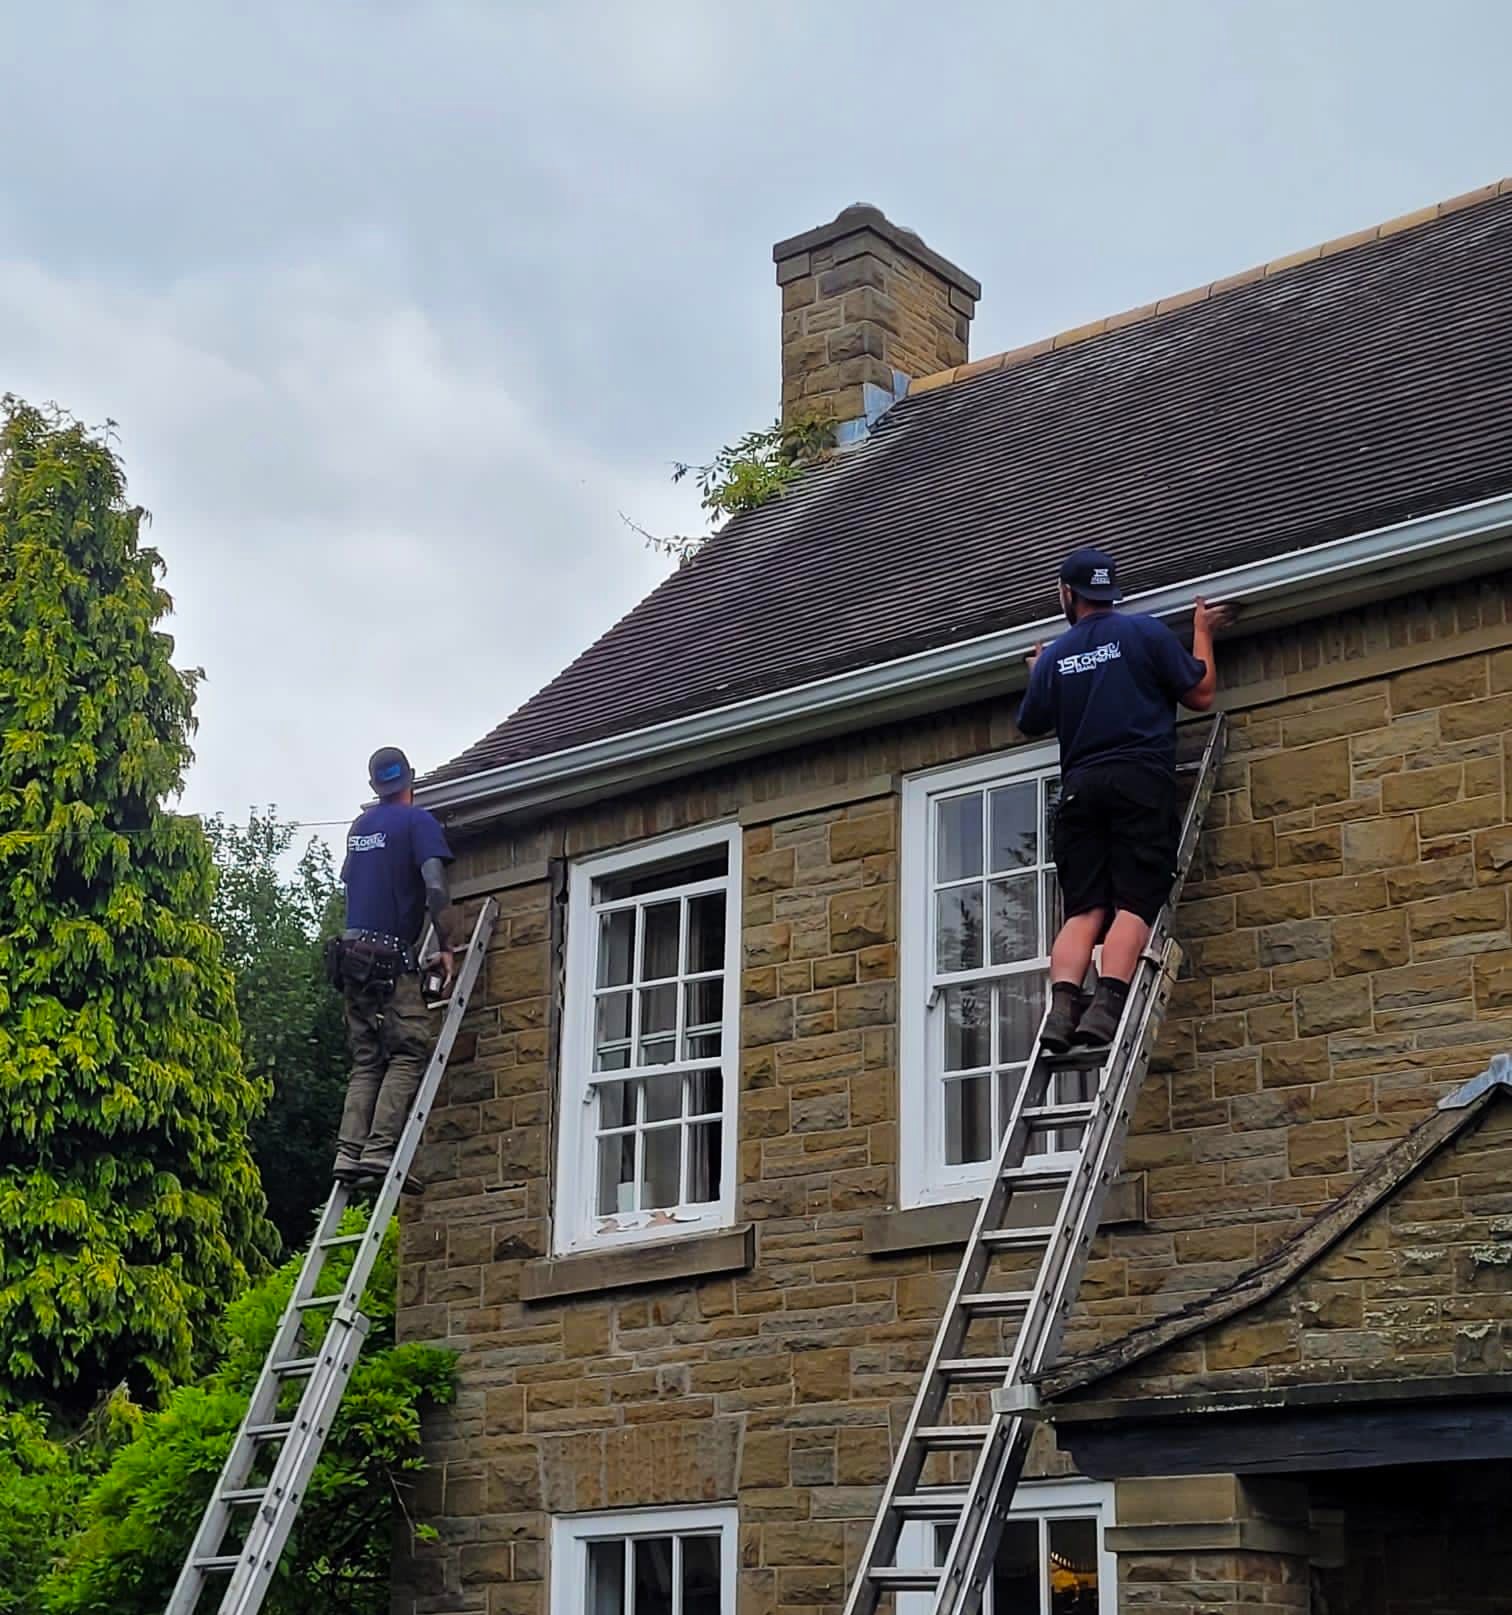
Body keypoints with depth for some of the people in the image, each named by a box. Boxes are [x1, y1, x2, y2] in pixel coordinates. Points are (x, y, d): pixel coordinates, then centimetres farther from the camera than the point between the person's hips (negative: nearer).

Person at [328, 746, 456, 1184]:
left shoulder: (359, 826, 17)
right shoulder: (418, 821, -3)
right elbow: (434, 886, -13)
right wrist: (444, 946, -8)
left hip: (352, 951, 7)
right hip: (391, 955, -6)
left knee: (367, 1060, 9)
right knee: (410, 1052, -5)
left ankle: (350, 1150, -4)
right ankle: (380, 1150, -17)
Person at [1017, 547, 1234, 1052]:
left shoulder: (1054, 657, 15)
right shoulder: (1145, 631, 6)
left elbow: (1031, 723, 29)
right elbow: (1200, 695, 9)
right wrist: (1202, 632, 24)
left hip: (1080, 788, 3)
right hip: (1141, 782, -3)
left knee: (1083, 910, -1)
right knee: (1134, 906, -11)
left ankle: (1061, 1005, -22)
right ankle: (1106, 1006, -30)